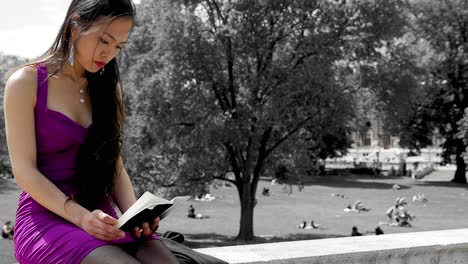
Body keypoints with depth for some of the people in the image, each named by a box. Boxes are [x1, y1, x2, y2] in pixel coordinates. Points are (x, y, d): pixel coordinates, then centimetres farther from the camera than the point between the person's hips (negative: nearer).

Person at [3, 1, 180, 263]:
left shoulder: (108, 88, 14)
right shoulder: (26, 83, -2)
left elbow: (115, 164, 11)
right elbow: (24, 170, -7)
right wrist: (81, 217, -21)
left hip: (101, 218, 5)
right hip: (46, 218, -4)